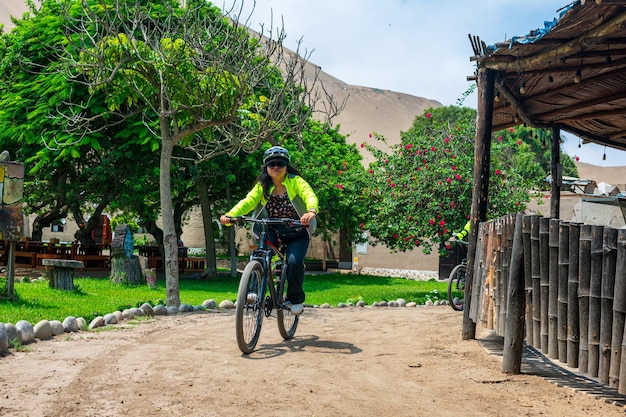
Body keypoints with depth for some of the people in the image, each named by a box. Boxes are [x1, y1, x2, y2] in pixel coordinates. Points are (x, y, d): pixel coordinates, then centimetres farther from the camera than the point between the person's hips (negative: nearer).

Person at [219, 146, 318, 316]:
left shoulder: (296, 182, -12)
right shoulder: (262, 186, -3)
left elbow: (310, 196, -30)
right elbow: (248, 201, -17)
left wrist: (311, 211, -54)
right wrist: (229, 215, -37)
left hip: (297, 233, -2)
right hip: (273, 232, 3)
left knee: (294, 261, -23)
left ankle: (295, 298, 1)